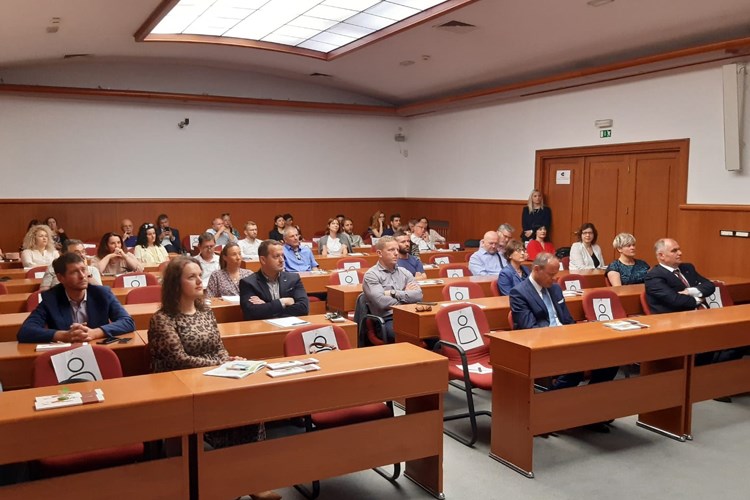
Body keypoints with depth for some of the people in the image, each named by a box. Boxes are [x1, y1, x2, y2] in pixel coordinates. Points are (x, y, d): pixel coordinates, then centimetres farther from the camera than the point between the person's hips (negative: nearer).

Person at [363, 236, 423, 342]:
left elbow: (418, 295, 3)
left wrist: (394, 293, -6)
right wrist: (406, 296, 0)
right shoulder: (371, 275, 1)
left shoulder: (404, 272, 18)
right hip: (387, 321, -5)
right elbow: (382, 302, -14)